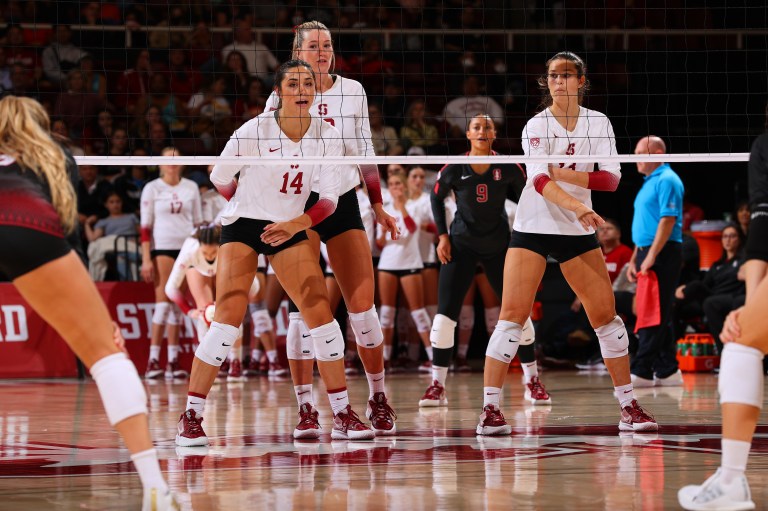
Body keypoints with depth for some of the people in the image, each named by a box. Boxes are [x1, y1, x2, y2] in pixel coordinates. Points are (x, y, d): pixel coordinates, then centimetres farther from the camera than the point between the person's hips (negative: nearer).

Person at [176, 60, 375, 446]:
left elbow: (330, 197, -7)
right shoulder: (254, 131, -17)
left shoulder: (328, 137, -7)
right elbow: (219, 179, -2)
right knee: (228, 319, -15)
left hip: (291, 229, 4)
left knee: (320, 314, -6)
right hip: (243, 225, -4)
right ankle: (191, 417, -8)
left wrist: (299, 222, -23)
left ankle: (343, 415, 4)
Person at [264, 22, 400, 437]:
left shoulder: (352, 91, 5)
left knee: (362, 307, -3)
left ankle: (378, 397, 13)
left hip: (343, 203, 2)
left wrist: (377, 206, 14)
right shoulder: (282, 97, -3)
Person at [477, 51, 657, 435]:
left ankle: (629, 407, 11)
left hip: (578, 232, 3)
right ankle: (490, 410, -10)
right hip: (532, 229, -3)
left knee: (605, 314, 1)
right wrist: (578, 206, -37)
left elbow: (611, 177, -7)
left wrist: (565, 175, -20)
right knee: (513, 314, -12)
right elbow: (539, 180, -22)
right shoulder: (536, 126, -7)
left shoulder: (599, 123, 3)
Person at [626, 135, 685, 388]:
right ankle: (667, 371, 12)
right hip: (648, 254, 10)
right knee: (657, 317, 10)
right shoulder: (649, 183, 21)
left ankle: (641, 371, -13)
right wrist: (635, 259, 20)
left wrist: (651, 256, -23)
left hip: (662, 254, -10)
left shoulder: (666, 180, -10)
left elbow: (668, 220, -18)